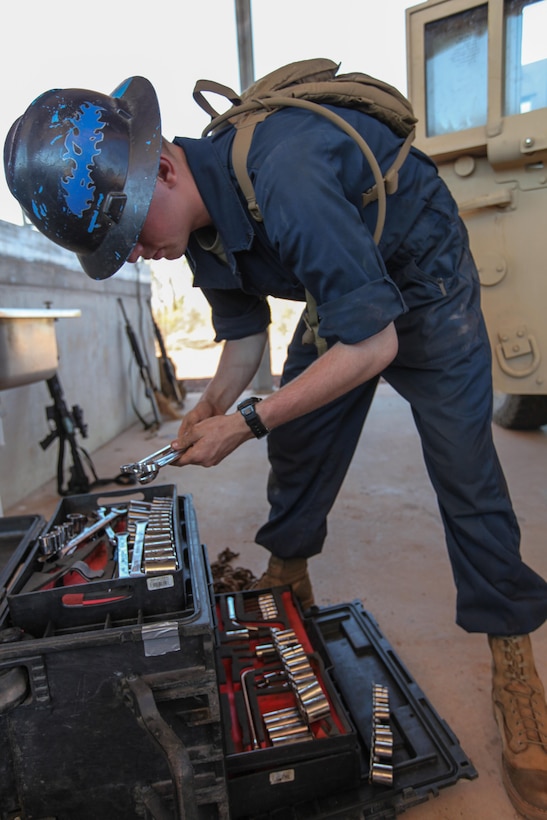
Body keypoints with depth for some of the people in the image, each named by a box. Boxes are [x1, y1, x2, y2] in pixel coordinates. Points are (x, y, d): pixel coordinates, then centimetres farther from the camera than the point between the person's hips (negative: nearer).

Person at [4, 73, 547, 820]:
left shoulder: (286, 179, -37)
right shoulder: (201, 223, -9)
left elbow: (374, 345, -34)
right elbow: (244, 336, 4)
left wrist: (248, 421, -30)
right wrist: (210, 410, -11)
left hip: (423, 281, -7)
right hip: (340, 295, 7)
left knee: (465, 474, -10)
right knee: (296, 447, 4)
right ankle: (287, 585, 26)